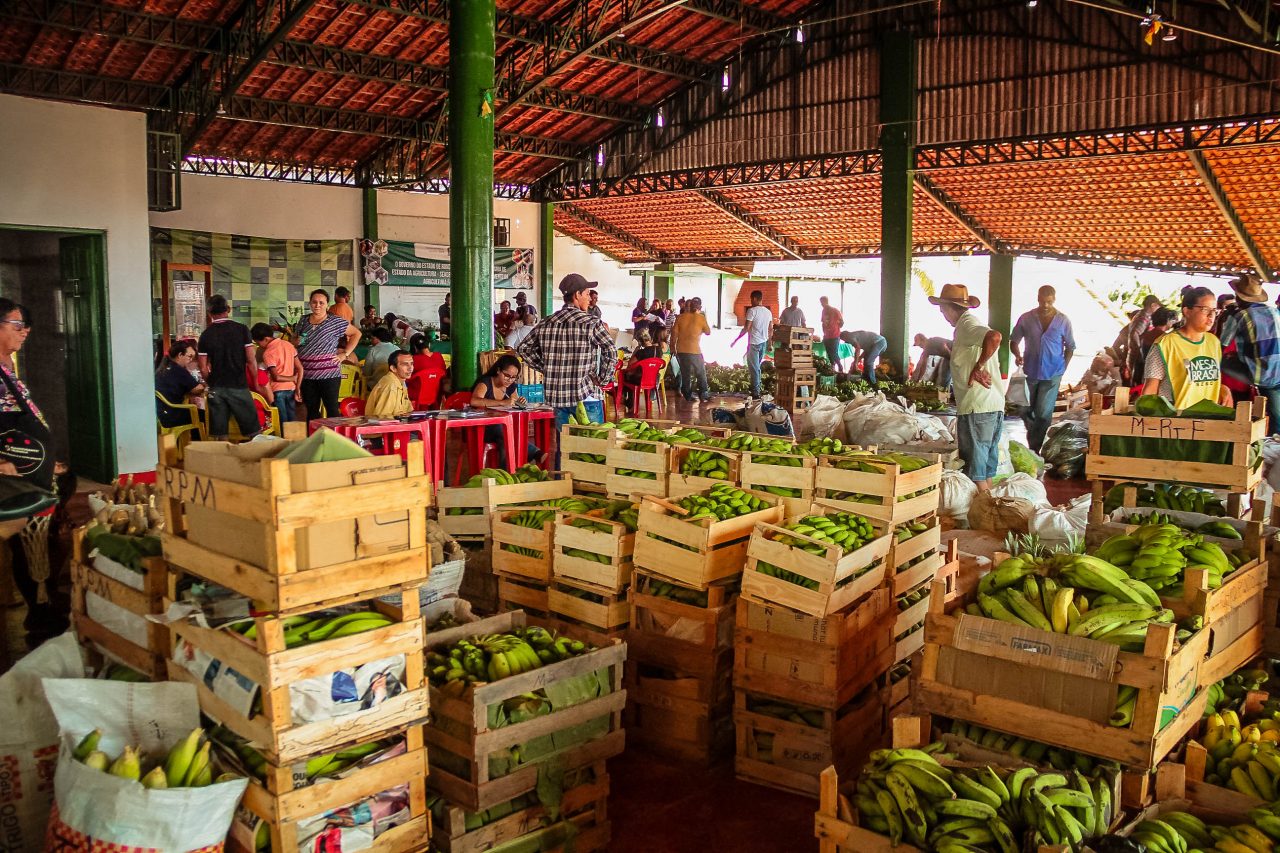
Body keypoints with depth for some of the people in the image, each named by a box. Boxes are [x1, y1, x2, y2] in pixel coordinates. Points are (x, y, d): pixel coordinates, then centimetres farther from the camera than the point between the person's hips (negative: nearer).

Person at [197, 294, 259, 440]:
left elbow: (203, 369, 1)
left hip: (216, 389, 2)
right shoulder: (241, 329, -4)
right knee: (252, 431, 4)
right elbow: (251, 360, -6)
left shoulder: (206, 335, 2)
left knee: (219, 436, 5)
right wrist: (255, 383, 7)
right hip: (239, 386, -2)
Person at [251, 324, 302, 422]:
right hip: (291, 389, 6)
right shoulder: (288, 345, 4)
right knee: (292, 422, 13)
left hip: (278, 391, -6)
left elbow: (276, 377, -18)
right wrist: (297, 389, 3)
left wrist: (293, 378, -3)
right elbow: (300, 369, 3)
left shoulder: (268, 353, -15)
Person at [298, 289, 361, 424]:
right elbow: (297, 342, 27)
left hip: (329, 374, -5)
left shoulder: (335, 322, -3)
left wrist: (345, 353, -2)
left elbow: (356, 333, 2)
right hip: (307, 374, 5)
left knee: (332, 409, -3)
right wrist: (298, 342, 6)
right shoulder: (303, 321, 11)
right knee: (311, 410, 11)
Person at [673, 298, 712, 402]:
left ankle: (688, 396, 14)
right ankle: (704, 396, 10)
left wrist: (673, 346, 13)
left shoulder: (680, 317, 0)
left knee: (685, 374, 12)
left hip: (681, 350, 3)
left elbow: (674, 332, 2)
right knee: (701, 374, 10)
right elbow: (708, 332, 3)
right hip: (695, 350, -3)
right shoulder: (701, 317, -8)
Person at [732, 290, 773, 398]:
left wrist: (736, 340, -9)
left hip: (754, 343, -7)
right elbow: (771, 329, 13)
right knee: (757, 367, 19)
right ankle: (757, 389, 24)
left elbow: (746, 328, -16)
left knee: (754, 368, -2)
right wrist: (769, 342, 25)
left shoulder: (752, 311, -13)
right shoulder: (768, 312, 8)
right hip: (763, 343, 7)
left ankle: (756, 393, -3)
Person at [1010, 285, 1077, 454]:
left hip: (1052, 375, -2)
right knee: (1025, 411, 11)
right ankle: (1033, 442, 34)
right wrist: (1017, 355, -14)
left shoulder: (1063, 321, -4)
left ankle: (1034, 449, 6)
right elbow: (1014, 341, 5)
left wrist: (1063, 369, 0)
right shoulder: (1026, 318, -3)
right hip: (1030, 372, 2)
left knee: (1043, 414, -5)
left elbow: (1070, 347, 6)